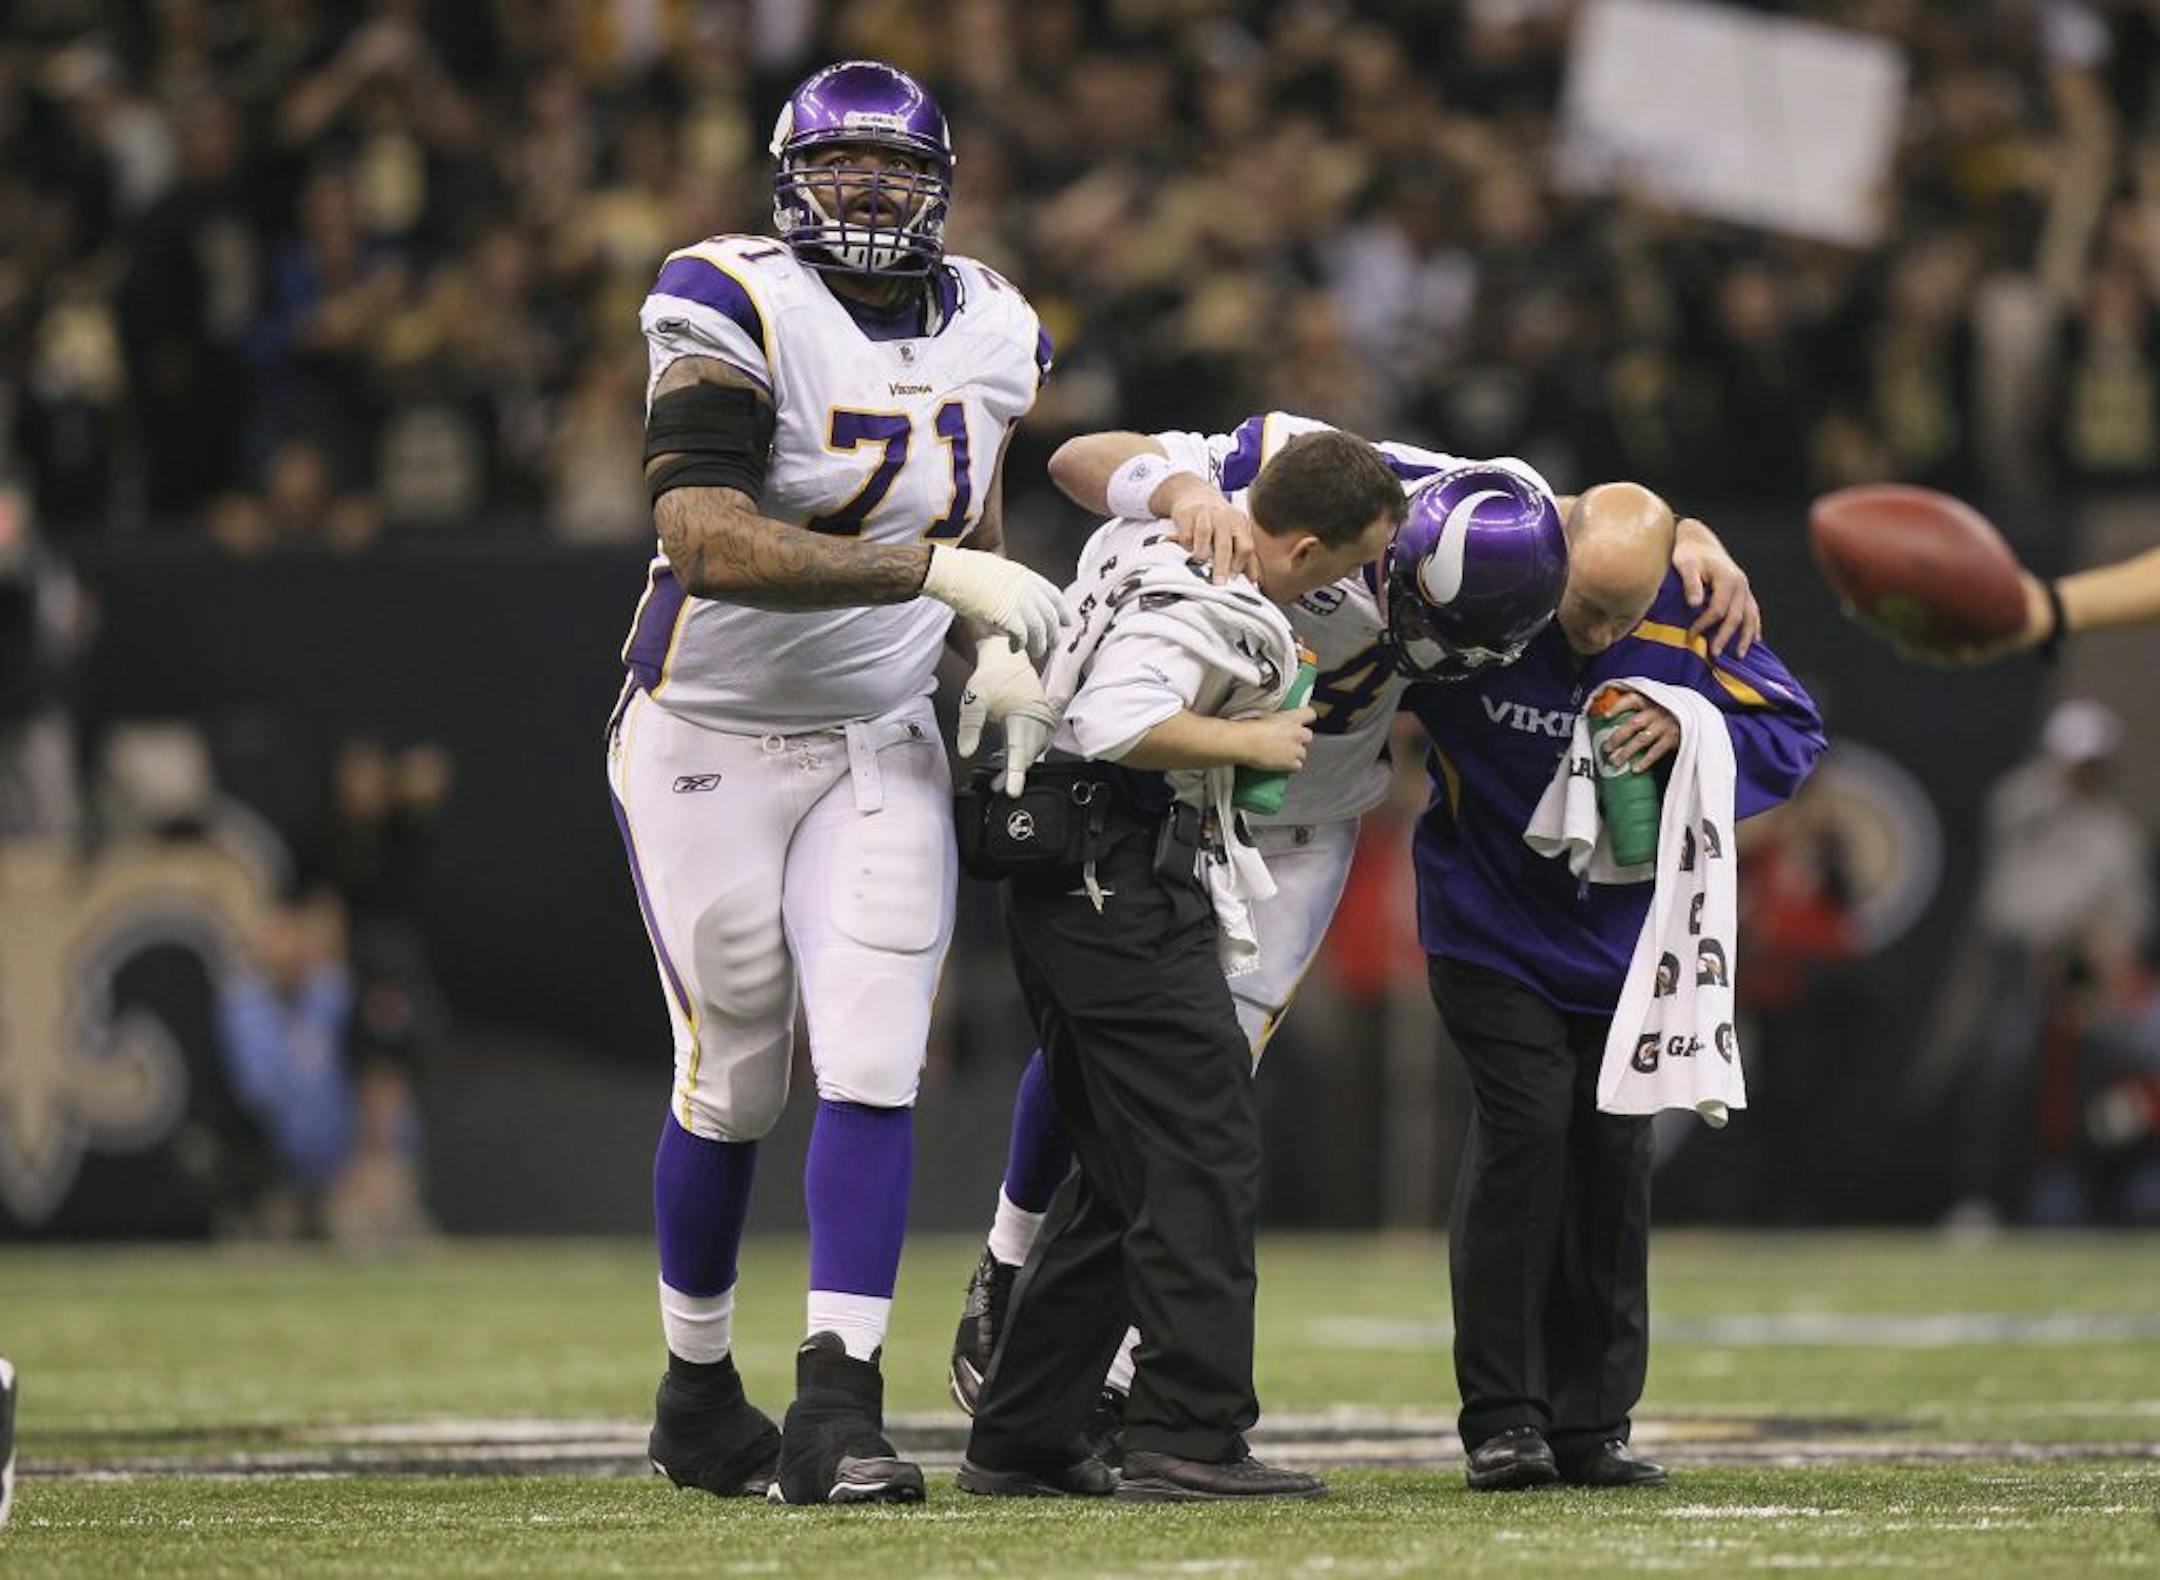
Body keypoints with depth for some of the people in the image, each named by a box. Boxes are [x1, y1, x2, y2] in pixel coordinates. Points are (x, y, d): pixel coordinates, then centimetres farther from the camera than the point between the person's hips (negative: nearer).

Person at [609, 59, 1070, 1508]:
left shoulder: (990, 335, 3)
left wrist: (999, 649, 0)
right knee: (734, 1087, 4)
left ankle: (838, 1410, -10)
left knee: (874, 1069, -10)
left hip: (879, 747, 4)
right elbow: (708, 543, -28)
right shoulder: (738, 314, -17)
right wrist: (936, 568, -34)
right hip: (709, 739, -4)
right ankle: (699, 1394, 24)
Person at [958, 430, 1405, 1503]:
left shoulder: (1161, 537, 10)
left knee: (1125, 1178, 14)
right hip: (1126, 890, -11)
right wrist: (1251, 741, -17)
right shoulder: (1208, 612, -19)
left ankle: (1017, 1440, 15)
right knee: (1206, 1159, -8)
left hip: (1059, 892, 11)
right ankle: (1188, 1438, -11)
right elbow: (1114, 722, -32)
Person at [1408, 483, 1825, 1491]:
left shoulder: (1692, 619, -15)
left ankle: (1591, 1422, 13)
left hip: (1621, 942, 3)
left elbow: (1794, 737, -10)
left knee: (1612, 1154, 3)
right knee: (1524, 1133, -16)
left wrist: (1692, 732, -26)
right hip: (1493, 930, -3)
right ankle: (1503, 1417, -10)